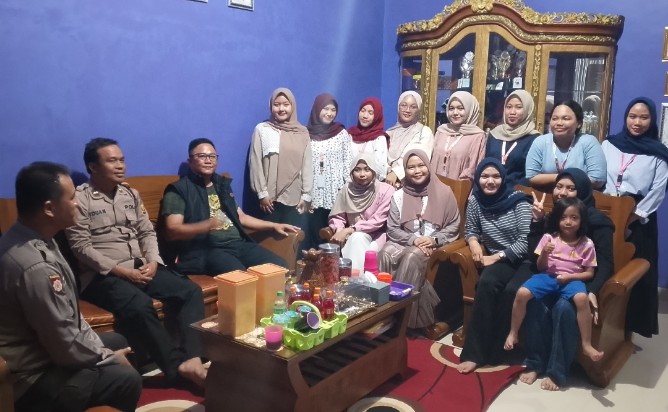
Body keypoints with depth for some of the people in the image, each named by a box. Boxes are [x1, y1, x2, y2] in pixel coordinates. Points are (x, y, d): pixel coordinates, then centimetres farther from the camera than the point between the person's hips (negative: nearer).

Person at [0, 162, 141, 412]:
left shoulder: (22, 239, -2)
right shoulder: (35, 267, -35)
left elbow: (68, 314, 7)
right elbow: (67, 347, -26)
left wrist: (101, 348, 4)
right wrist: (107, 356, -8)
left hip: (37, 350, 10)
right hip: (34, 378, -10)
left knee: (117, 341, 21)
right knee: (127, 380, -8)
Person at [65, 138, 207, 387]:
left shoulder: (131, 195, 16)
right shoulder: (79, 199, -3)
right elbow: (80, 247, -10)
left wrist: (152, 262, -6)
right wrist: (121, 271, -17)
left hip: (141, 267, 6)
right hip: (104, 274, -6)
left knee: (191, 291, -15)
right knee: (139, 305, -36)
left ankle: (191, 359, -27)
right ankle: (178, 366, -27)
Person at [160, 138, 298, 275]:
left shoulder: (222, 185, 22)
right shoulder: (179, 191, 0)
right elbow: (171, 231, -10)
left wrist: (274, 226, 19)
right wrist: (208, 225, -23)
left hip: (240, 243, 7)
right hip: (206, 249, -6)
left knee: (281, 267, -11)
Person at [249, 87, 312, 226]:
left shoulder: (302, 132, 7)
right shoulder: (261, 129, 0)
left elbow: (307, 165, 6)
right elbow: (256, 163, -2)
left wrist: (306, 195, 3)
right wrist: (262, 193, -6)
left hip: (294, 198, 2)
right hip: (270, 197, -2)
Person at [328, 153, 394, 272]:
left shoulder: (386, 190, -10)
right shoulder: (346, 190, 2)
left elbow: (377, 221, -14)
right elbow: (337, 217, 5)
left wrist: (349, 230, -21)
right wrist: (339, 230, -19)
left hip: (376, 236, -3)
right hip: (352, 237, 3)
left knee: (358, 238, -32)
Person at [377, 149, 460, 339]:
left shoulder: (443, 192, 0)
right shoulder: (399, 195, 5)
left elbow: (453, 226, 2)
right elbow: (392, 229, 1)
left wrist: (434, 240, -15)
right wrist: (413, 239, -15)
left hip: (434, 244, -2)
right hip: (406, 242, 3)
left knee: (412, 257, -33)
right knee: (386, 253, -30)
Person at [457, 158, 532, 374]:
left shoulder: (518, 201, -9)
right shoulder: (475, 200, 1)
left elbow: (526, 240, -13)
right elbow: (470, 230, 14)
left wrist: (498, 256, -18)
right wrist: (473, 242, -8)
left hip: (524, 260, -2)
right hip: (498, 261, 2)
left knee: (511, 291, -32)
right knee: (486, 283, -30)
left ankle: (492, 351, -16)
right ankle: (475, 351, -25)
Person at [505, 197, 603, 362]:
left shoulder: (586, 244, 1)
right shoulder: (549, 237, 3)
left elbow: (589, 273, 3)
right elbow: (540, 267, 7)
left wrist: (569, 276, -14)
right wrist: (544, 253, -15)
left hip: (572, 280, -1)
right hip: (548, 276, 1)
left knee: (582, 298, -35)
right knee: (522, 293, -26)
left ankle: (586, 344, -21)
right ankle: (513, 334, -7)